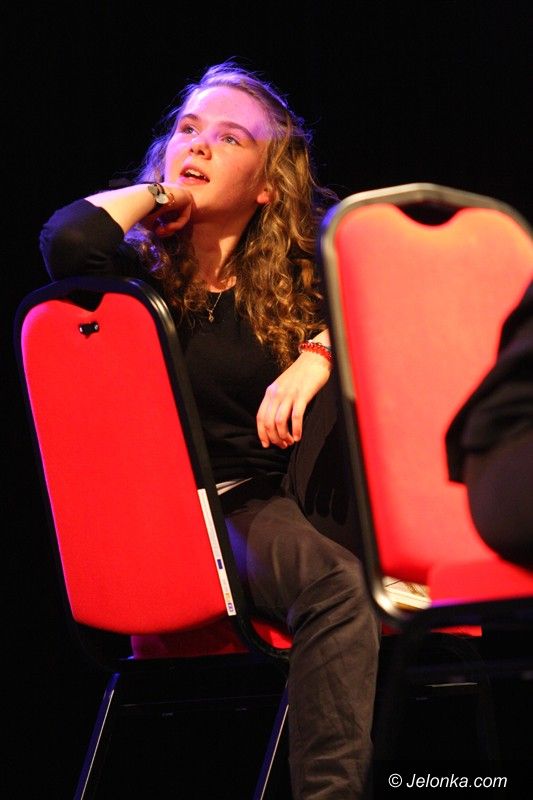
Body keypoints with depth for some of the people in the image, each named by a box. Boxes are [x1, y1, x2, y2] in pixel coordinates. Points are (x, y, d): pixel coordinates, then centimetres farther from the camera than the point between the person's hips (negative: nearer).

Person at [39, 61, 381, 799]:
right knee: (333, 584, -35)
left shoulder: (302, 260, 13)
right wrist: (157, 193, 1)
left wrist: (321, 353, -23)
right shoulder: (144, 270, 5)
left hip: (293, 499, 3)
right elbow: (68, 242, -19)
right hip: (206, 513, -3)